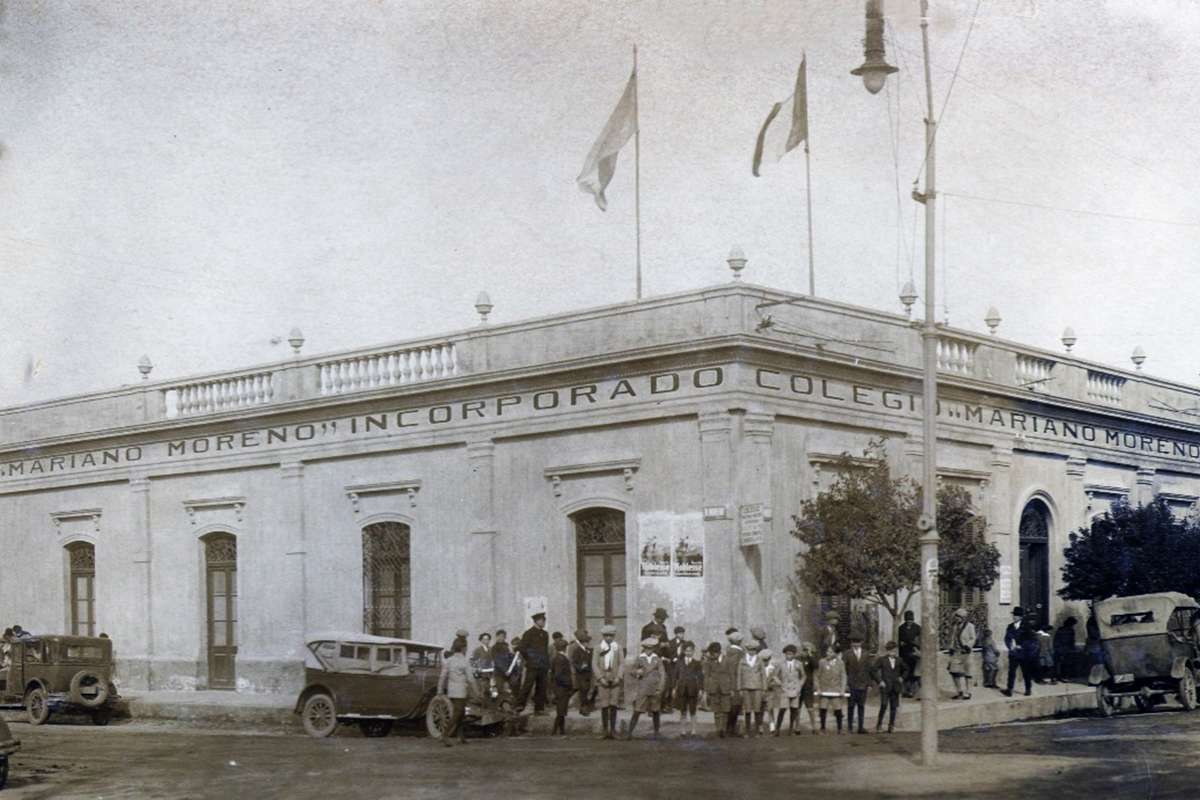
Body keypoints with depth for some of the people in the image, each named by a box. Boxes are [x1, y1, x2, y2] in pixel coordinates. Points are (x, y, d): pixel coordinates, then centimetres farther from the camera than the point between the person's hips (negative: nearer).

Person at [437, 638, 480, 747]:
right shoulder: (465, 662, -11)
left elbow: (442, 677, 5)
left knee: (459, 714, 17)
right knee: (457, 715, -2)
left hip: (451, 692, 6)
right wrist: (476, 692, -3)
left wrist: (440, 691, 12)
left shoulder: (448, 661, 4)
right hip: (461, 692, -6)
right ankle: (446, 735, -12)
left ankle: (462, 737, 20)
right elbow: (470, 679, -11)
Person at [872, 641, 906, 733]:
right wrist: (879, 681, -9)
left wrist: (902, 677, 9)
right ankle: (879, 724, 4)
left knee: (893, 707, 4)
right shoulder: (881, 660, -1)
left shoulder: (899, 660, 10)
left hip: (895, 687, 4)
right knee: (884, 705, -12)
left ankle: (891, 726, 12)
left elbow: (905, 670, 25)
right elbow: (874, 671, -2)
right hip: (885, 687, -4)